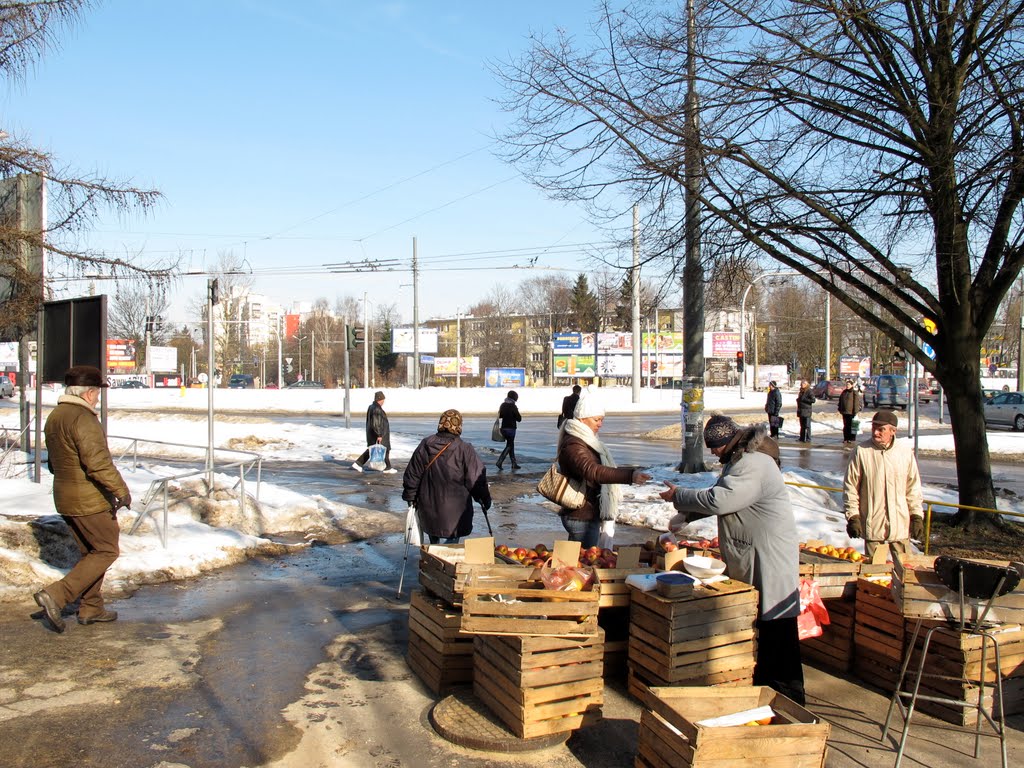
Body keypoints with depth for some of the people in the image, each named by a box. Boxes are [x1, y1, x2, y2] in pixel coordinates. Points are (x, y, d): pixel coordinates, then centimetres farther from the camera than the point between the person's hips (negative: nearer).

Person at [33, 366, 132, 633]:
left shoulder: (54, 417, 12)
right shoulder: (83, 418, -20)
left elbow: (53, 461, 20)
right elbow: (98, 462, -26)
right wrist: (121, 490, -19)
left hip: (65, 498, 10)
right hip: (90, 500, -10)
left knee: (91, 552, 18)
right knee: (106, 551, 0)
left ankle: (91, 608, 23)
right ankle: (56, 595, -7)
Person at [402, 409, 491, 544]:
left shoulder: (425, 445, -3)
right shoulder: (464, 449, -15)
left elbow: (412, 474, 4)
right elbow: (476, 479, -9)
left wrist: (410, 496, 16)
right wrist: (485, 500, 5)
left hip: (428, 505, 4)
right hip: (455, 508, -4)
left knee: (434, 539, 24)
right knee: (452, 539, 6)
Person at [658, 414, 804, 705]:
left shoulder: (752, 465, -23)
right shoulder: (740, 459, 12)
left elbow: (717, 500, -27)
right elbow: (719, 497, 23)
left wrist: (678, 496, -14)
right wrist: (684, 515, 17)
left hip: (769, 562, -11)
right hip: (749, 560, 11)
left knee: (776, 632, -3)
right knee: (755, 626, 18)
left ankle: (787, 699, 5)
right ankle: (762, 682, 30)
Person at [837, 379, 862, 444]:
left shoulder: (855, 393, -5)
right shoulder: (843, 393, 12)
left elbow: (857, 403, -8)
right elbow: (840, 402, 20)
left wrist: (856, 411, -14)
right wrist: (840, 409, 14)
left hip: (851, 413, -5)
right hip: (845, 412, 5)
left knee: (851, 426, -1)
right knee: (845, 426, 8)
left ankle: (851, 439, 5)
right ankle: (846, 438, 14)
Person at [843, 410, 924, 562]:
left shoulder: (905, 451, 2)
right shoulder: (861, 451, -5)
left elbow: (913, 488, 10)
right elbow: (850, 487, 0)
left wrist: (917, 516, 7)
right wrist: (853, 517, -5)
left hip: (900, 526, 2)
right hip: (872, 525, -2)